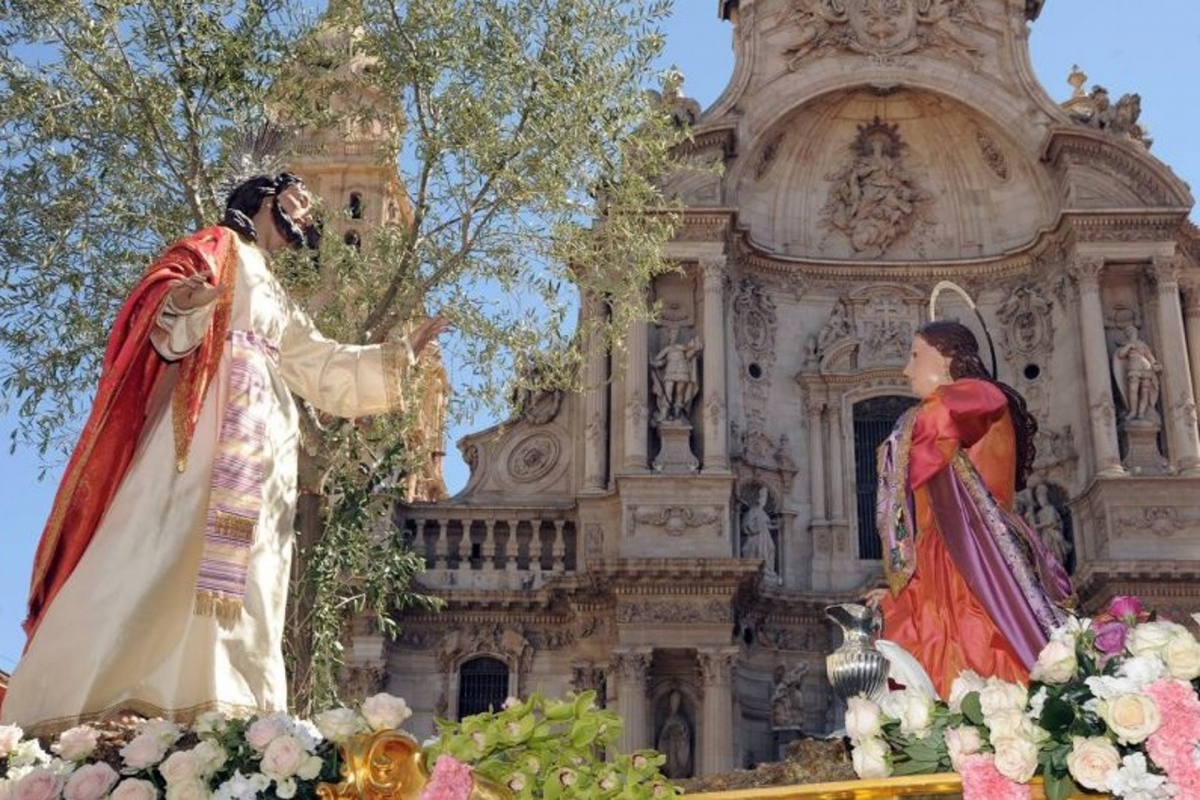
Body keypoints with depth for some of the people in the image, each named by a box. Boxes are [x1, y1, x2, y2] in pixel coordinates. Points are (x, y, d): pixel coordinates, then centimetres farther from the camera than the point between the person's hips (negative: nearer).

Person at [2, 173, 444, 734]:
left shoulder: (277, 304, 31)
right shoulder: (218, 247, 10)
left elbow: (326, 369, 34)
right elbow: (163, 290, -8)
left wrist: (403, 353, 34)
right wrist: (180, 301, -32)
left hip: (261, 440, 8)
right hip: (207, 418, -8)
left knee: (239, 575, -4)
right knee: (162, 551, -19)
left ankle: (219, 712, -10)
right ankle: (77, 710, -22)